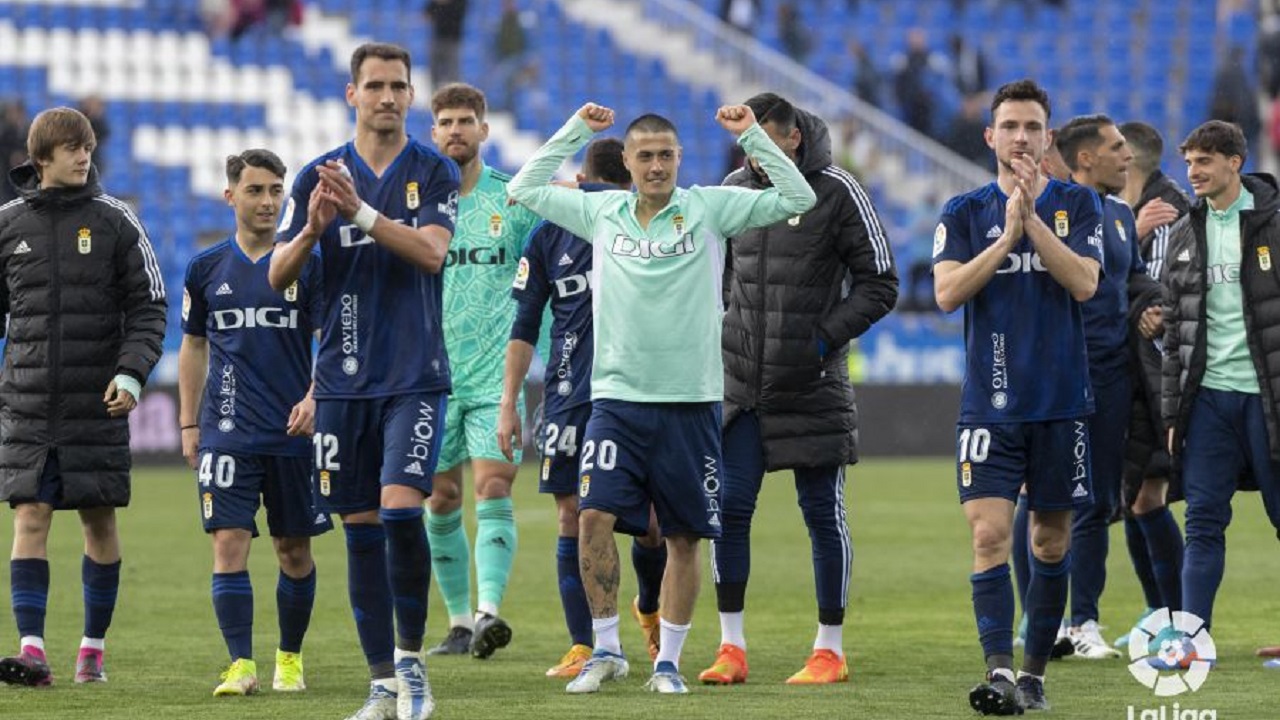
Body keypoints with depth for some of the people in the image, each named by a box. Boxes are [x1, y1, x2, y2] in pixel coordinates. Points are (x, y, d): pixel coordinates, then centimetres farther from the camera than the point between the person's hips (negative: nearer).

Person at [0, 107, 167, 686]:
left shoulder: (115, 222, 1)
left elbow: (148, 307, 1)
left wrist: (131, 372, -13)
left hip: (97, 403, 0)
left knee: (99, 520, 5)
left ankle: (93, 648, 15)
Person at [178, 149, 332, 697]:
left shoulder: (307, 265, 0)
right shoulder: (206, 268, 7)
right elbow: (193, 347, 15)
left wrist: (314, 399, -16)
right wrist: (188, 425, 11)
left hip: (293, 431, -1)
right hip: (227, 431, 1)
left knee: (294, 549, 7)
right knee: (229, 543, -10)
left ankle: (290, 659, 23)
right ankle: (241, 666, -10)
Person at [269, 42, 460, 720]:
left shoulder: (434, 172, 1)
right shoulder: (319, 176, 6)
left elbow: (431, 252, -15)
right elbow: (278, 276, 3)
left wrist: (361, 211, -25)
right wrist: (313, 229, -17)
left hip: (415, 376, -3)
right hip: (343, 379, 3)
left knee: (401, 508, -18)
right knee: (360, 527, 4)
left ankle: (411, 657, 0)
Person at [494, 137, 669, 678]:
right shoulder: (548, 237, 4)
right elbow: (525, 326, 8)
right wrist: (508, 403, 3)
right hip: (569, 398, 1)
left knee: (649, 520, 0)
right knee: (572, 519, -2)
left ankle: (649, 608, 31)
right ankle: (582, 649, 3)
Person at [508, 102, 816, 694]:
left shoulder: (709, 208, 1)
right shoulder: (600, 212, 8)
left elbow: (796, 198, -2)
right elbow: (523, 189, 14)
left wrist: (750, 135, -7)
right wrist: (576, 130, 9)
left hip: (689, 402, -1)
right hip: (616, 398, 1)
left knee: (684, 538, 2)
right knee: (594, 515, -13)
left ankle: (668, 661, 13)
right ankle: (606, 650, -1)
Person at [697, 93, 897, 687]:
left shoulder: (837, 193, -8)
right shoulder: (734, 189, 6)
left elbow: (879, 285, -5)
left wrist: (827, 337, -14)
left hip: (812, 387, -4)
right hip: (740, 385, 4)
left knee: (823, 514, 3)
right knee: (729, 508, -2)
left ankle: (830, 650, 11)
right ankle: (732, 648, 6)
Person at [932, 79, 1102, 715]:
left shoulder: (1077, 204, 5)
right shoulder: (964, 213, 5)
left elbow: (1084, 282, -9)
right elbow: (947, 292, -8)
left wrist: (1032, 219, -16)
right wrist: (1006, 237, -16)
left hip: (1062, 401, 1)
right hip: (990, 405, -1)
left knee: (1051, 543, 7)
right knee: (989, 535, -14)